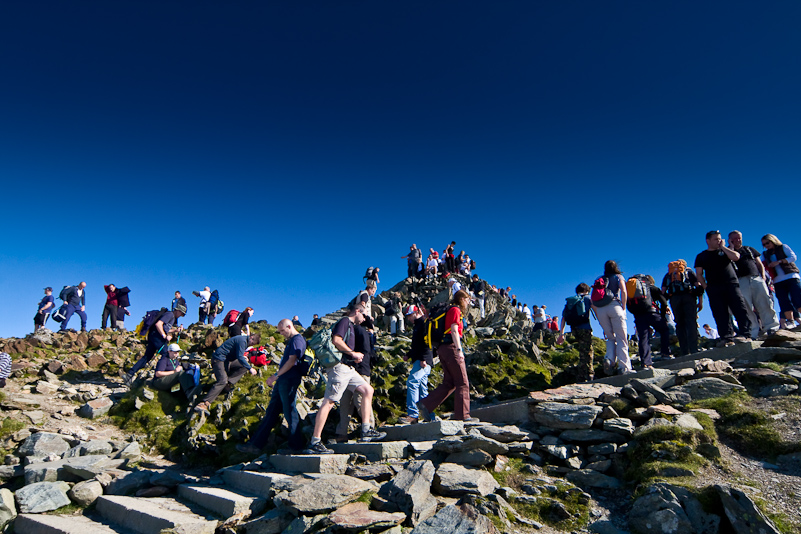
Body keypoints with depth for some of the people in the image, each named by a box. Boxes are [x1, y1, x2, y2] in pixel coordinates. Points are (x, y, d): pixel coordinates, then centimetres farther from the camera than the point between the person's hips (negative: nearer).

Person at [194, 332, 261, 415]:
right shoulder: (242, 340, -17)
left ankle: (229, 383, -10)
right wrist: (250, 368, -21)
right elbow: (240, 357, -23)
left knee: (245, 366, 5)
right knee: (222, 381, -28)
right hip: (219, 360, -10)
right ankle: (203, 404, -36)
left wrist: (242, 357, 12)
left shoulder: (243, 340, 14)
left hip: (228, 360, 10)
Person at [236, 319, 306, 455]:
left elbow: (292, 361, -19)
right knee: (271, 411, 9)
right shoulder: (290, 341, 22)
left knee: (290, 413, -5)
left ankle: (296, 447, 4)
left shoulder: (297, 340, -10)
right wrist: (276, 378, 19)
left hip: (289, 381, -10)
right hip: (282, 381, 10)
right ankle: (256, 444, 13)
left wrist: (276, 375, -17)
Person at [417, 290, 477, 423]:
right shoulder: (455, 310, -5)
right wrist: (459, 350, -20)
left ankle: (425, 404, 1)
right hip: (451, 347, -10)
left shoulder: (450, 310, 24)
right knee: (462, 383, -4)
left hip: (443, 348, 10)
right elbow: (454, 331, -15)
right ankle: (463, 415, -2)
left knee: (449, 383, 8)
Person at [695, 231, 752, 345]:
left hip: (731, 284, 1)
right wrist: (705, 287, -1)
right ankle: (727, 337, -7)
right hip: (714, 288, -1)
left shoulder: (725, 251, 18)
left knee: (740, 309, -8)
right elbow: (699, 274, 9)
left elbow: (736, 256, -4)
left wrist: (723, 247, 3)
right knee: (721, 314, -6)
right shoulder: (701, 256, 14)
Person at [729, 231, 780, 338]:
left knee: (765, 303, -7)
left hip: (756, 279, 3)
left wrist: (763, 276, 6)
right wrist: (731, 247, 0)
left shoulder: (749, 249, 24)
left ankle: (772, 327, -4)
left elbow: (760, 264, 20)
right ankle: (754, 332, -8)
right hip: (741, 282, -3)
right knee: (747, 308, -8)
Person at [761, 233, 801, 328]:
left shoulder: (783, 247, 11)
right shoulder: (765, 254, 20)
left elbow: (793, 257, -1)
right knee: (784, 302, -7)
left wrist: (779, 262, -12)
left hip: (791, 276, -3)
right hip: (778, 281, 3)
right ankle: (790, 322, -10)